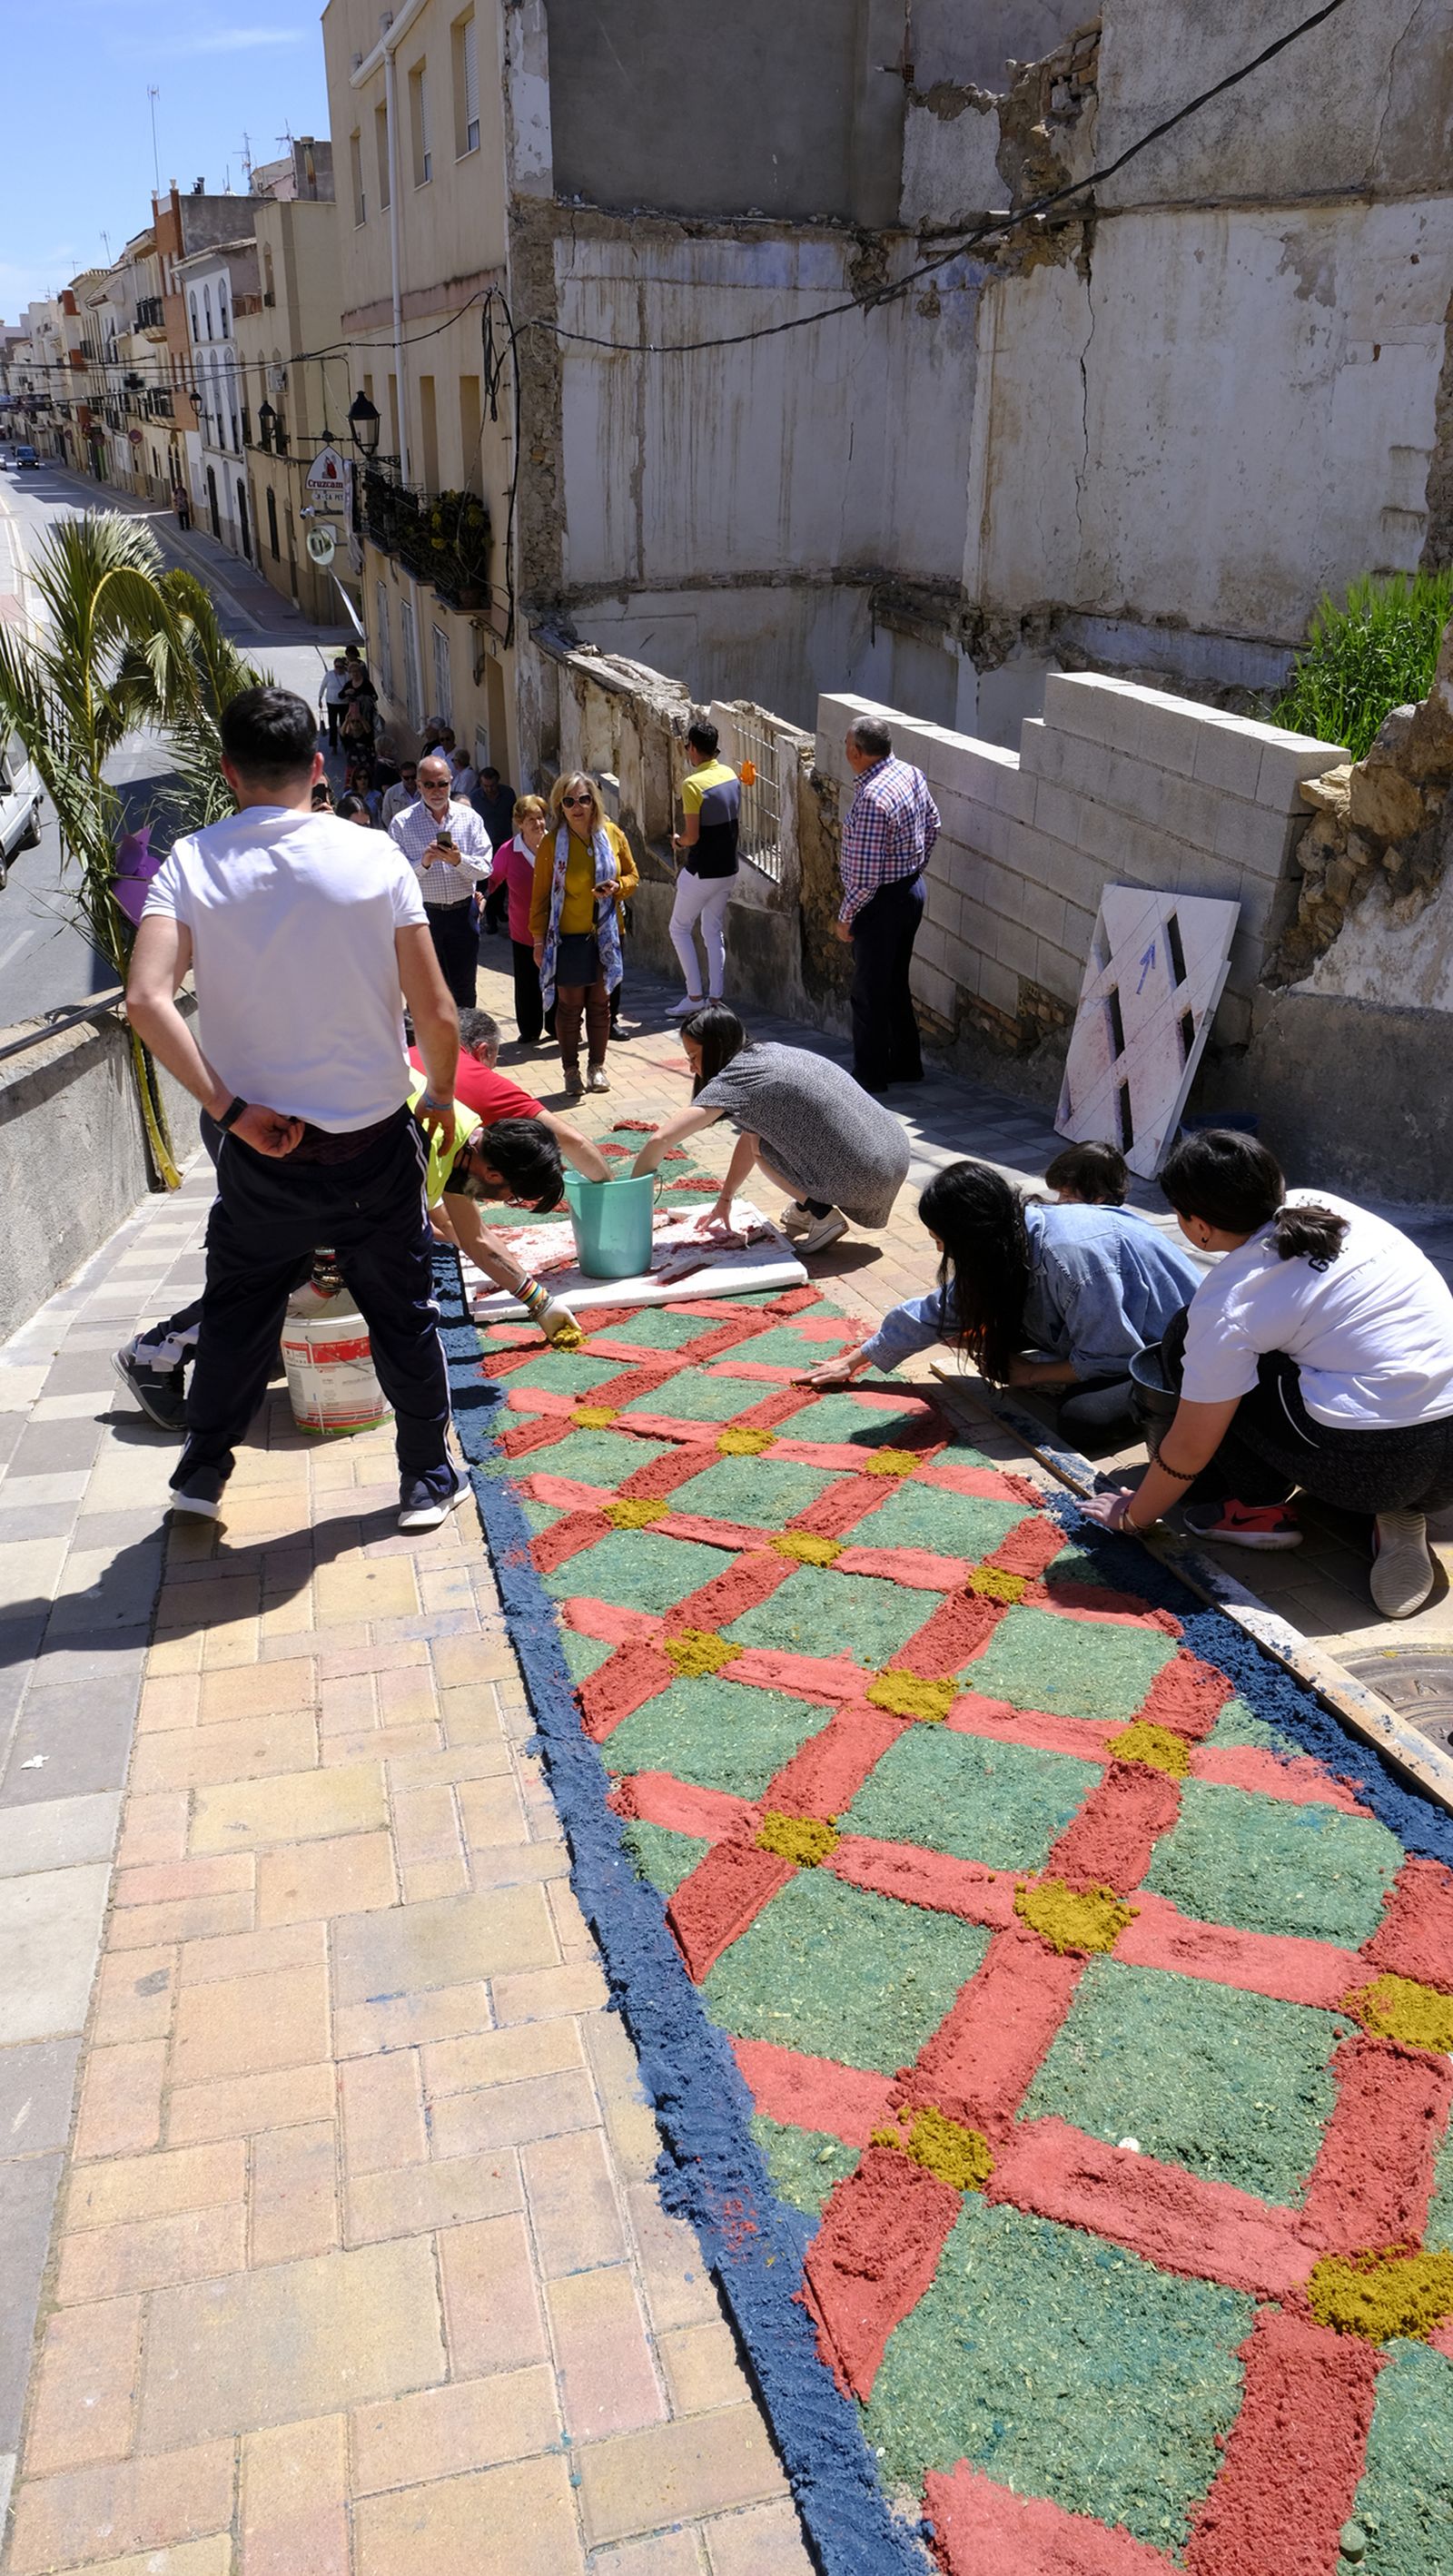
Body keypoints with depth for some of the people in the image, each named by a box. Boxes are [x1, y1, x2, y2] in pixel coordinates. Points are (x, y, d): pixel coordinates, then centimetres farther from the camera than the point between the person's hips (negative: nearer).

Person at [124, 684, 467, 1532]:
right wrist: (442, 1097, 9)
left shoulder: (192, 864, -7)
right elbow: (436, 1011, -9)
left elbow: (148, 1001, -21)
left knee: (238, 1311, 21)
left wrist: (229, 1108, -14)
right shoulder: (374, 856, -8)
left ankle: (202, 1475, 32)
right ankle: (430, 1482, 28)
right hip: (375, 1143, -1)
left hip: (264, 1148, 1)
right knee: (404, 1316, 16)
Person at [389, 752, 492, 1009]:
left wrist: (458, 860, -22)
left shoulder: (469, 818, 3)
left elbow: (485, 868, -3)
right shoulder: (402, 823, -2)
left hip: (462, 911, 2)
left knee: (464, 988, 9)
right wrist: (423, 862, -25)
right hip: (423, 913, -1)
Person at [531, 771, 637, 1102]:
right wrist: (538, 939, -5)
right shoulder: (551, 843, -8)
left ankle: (597, 1066, 25)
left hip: (605, 935, 3)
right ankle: (571, 1071, 15)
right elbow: (541, 895, -3)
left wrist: (617, 887, -12)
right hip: (568, 936, -3)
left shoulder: (613, 834, 0)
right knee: (569, 1005, 3)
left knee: (600, 1002, 11)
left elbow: (632, 876, 11)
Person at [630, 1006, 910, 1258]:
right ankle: (806, 1208, 22)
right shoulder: (769, 1054, 13)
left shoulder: (735, 1078, -12)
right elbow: (748, 1134, 23)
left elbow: (661, 1138, -18)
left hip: (867, 1179, -8)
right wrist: (725, 1199, 26)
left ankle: (823, 1214, 1)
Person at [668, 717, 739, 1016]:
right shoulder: (731, 775, 3)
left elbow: (692, 836, -20)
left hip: (701, 872, -7)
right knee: (714, 932, 13)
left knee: (680, 928, 9)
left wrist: (678, 841, 0)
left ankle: (694, 997, 6)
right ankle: (715, 1000, 12)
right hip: (727, 868, 7)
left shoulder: (693, 784, -20)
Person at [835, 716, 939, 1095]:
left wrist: (846, 917, -14)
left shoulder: (872, 799, -27)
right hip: (912, 890, 9)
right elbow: (932, 826, 15)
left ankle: (870, 1077, 13)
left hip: (882, 903, -9)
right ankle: (906, 1065, 30)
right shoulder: (912, 774, 0)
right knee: (896, 985, 20)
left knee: (870, 994, 4)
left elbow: (866, 875, -26)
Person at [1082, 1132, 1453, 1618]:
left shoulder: (1228, 1304, -10)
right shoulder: (1318, 1205, 8)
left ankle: (1260, 1506, 10)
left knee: (1184, 1340, 5)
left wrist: (1134, 1513, 13)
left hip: (1374, 1464, -7)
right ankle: (1399, 1515, 13)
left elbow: (1190, 1447, -4)